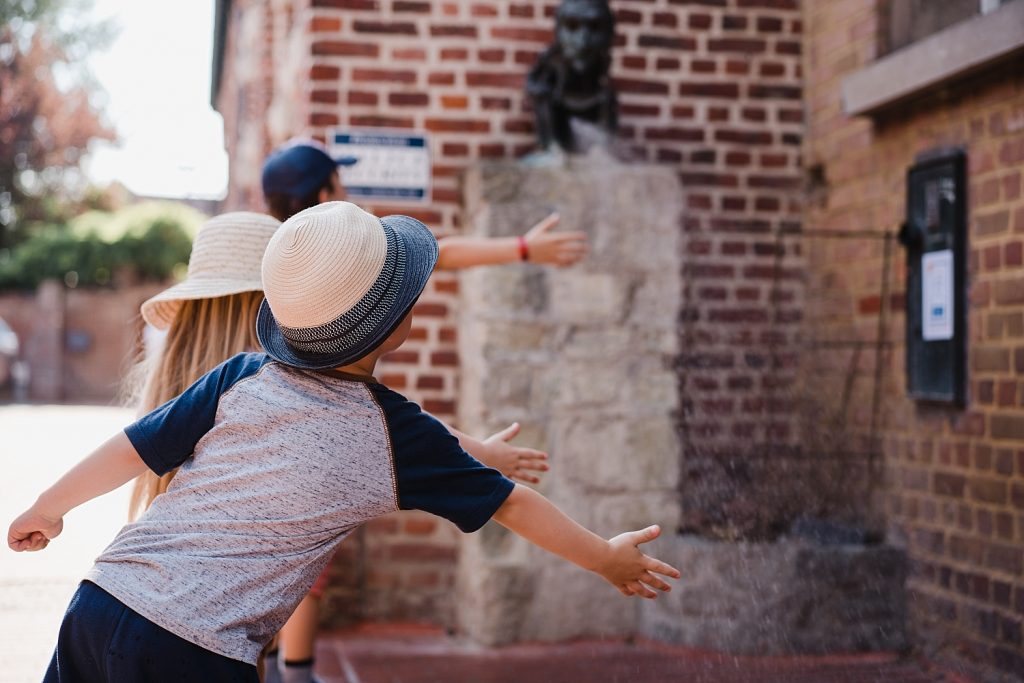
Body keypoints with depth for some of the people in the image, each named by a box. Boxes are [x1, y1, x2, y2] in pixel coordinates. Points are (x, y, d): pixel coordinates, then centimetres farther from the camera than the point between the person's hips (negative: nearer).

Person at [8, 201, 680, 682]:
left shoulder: (243, 377, 4)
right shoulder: (400, 434, -2)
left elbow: (134, 450, 9)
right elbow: (513, 505, 8)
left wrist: (47, 509, 26)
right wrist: (610, 558, 22)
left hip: (100, 603, 4)